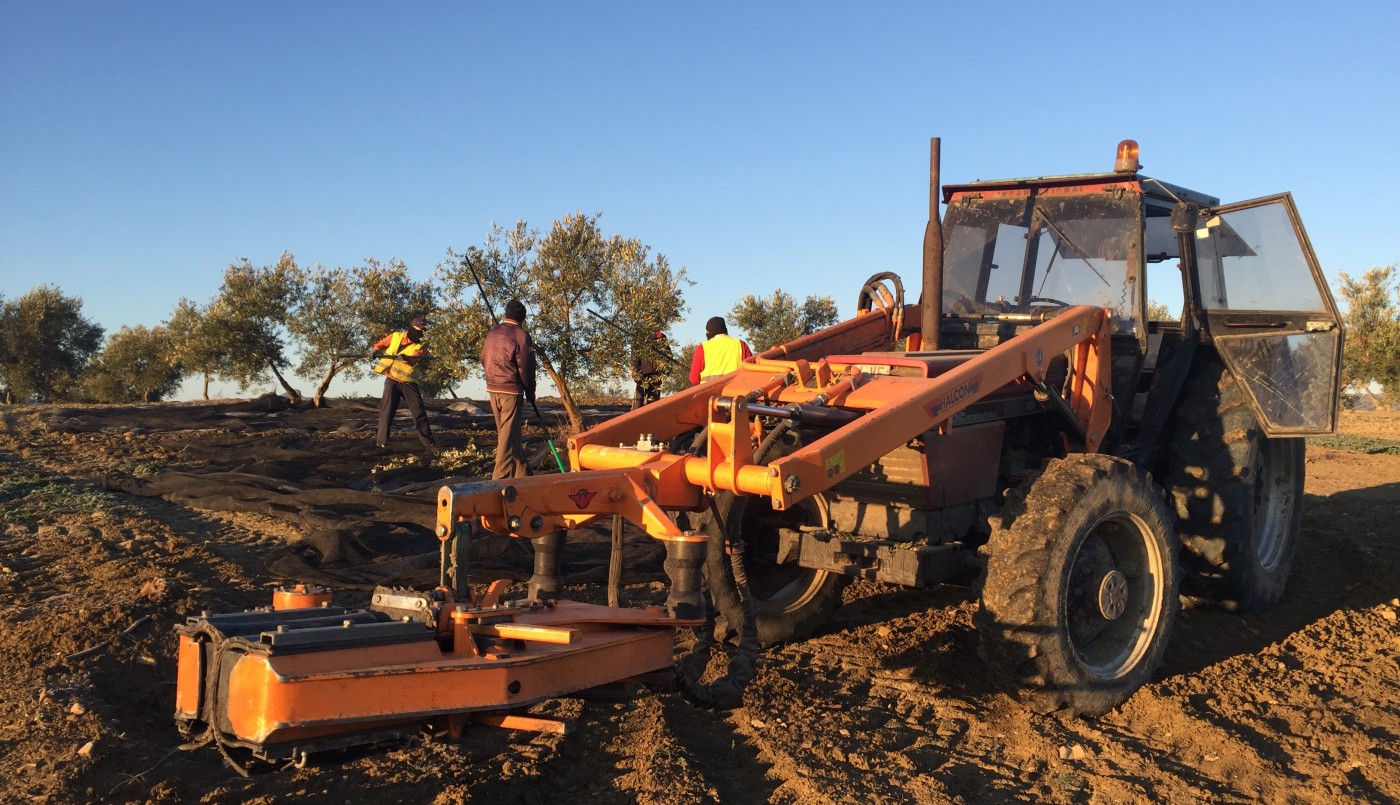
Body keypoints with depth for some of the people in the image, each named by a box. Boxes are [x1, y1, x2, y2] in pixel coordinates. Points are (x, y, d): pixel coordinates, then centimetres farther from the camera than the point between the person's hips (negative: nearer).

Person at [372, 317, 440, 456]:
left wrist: (405, 358, -39)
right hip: (392, 380, -1)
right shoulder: (395, 337, 4)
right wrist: (375, 349, -6)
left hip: (407, 382, 1)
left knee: (419, 413, -1)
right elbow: (381, 344, 16)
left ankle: (429, 444, 3)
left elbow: (414, 359, -18)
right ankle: (382, 441, 0)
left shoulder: (420, 347, 1)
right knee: (387, 410, -7)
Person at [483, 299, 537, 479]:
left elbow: (484, 359, 15)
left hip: (492, 388, 7)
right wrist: (530, 393, 0)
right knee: (508, 433, -3)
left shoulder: (492, 332, 9)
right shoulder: (521, 335, -10)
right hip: (511, 390, -7)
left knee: (504, 430, 16)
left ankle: (521, 471, 27)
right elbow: (526, 367, -11)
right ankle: (502, 475, -5)